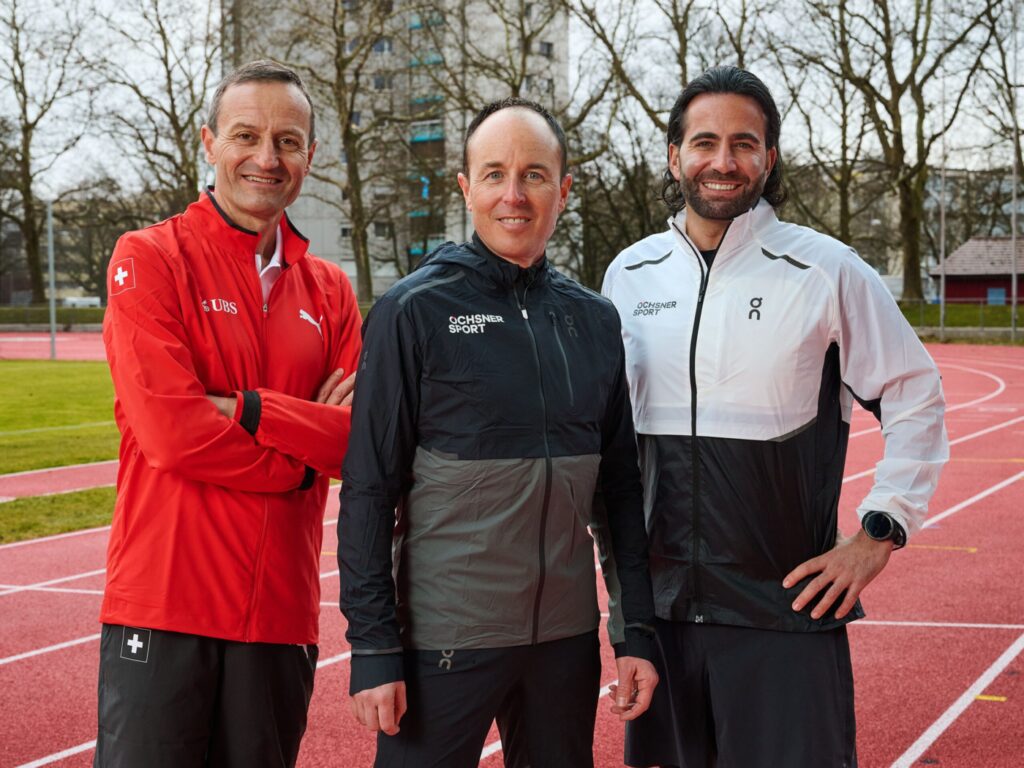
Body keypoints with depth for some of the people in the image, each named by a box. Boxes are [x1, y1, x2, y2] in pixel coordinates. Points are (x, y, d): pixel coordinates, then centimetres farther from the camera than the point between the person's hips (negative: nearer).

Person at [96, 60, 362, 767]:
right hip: (163, 604, -4)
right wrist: (308, 456, -5)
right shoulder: (149, 259, -3)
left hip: (281, 611, 5)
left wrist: (248, 410, -12)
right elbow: (175, 434, -15)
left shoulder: (329, 292, 11)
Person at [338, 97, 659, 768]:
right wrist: (374, 646, -11)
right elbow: (369, 492, -8)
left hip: (567, 638, 4)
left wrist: (637, 630, 7)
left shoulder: (595, 321, 7)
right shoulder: (414, 311, -6)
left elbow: (620, 487, 11)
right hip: (444, 640, -4)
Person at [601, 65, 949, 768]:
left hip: (787, 608, -3)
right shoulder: (629, 274, 6)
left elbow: (916, 399, 1)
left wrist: (878, 533, -5)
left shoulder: (826, 270, -5)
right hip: (659, 601, 4)